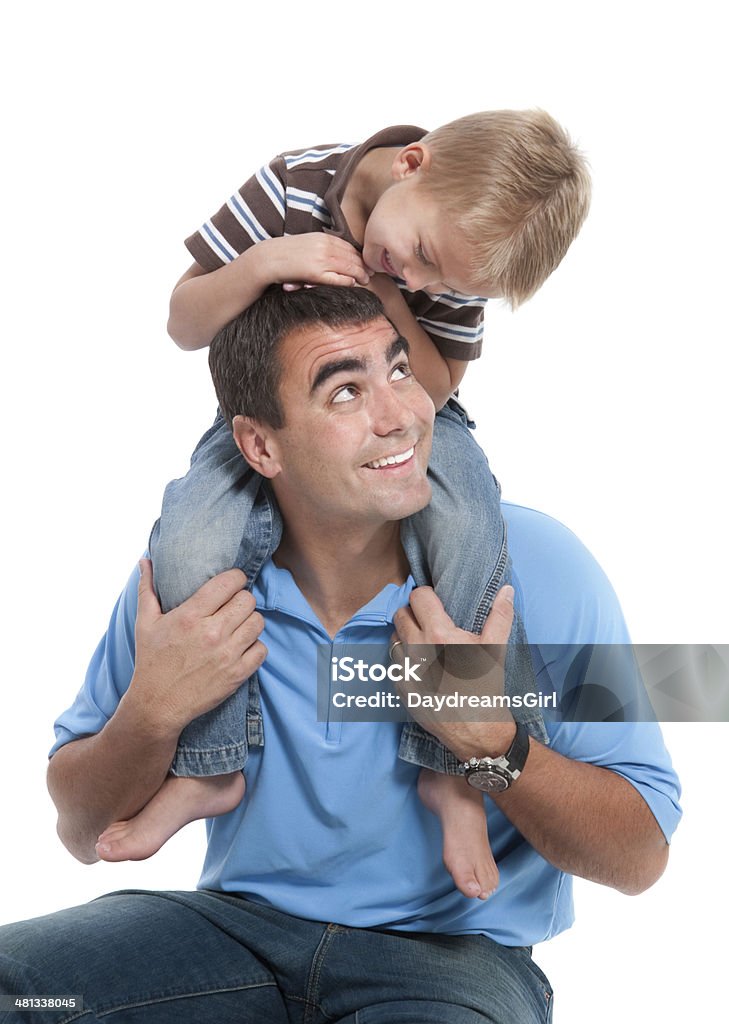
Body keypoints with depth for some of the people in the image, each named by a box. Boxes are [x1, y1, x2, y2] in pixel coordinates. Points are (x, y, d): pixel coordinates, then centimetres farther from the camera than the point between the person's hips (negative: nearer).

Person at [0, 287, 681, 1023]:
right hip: (244, 923, 2)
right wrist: (153, 714, -19)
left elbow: (639, 857, -11)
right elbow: (85, 834, 1)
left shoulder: (535, 565, -13)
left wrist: (486, 735, -26)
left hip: (453, 951, -1)